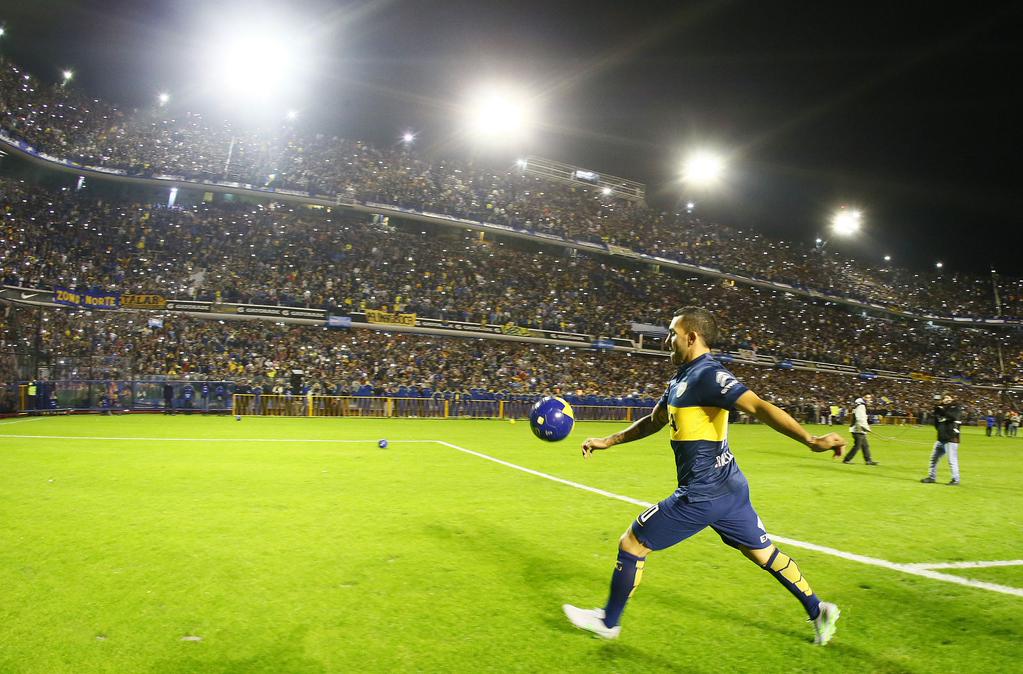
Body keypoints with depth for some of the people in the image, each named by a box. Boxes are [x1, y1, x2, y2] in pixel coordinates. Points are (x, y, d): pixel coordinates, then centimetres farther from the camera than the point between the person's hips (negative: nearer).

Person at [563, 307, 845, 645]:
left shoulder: (708, 375, -17)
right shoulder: (681, 380, 12)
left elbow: (758, 406, -28)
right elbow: (653, 422, 24)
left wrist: (811, 440, -37)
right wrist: (607, 441, 25)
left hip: (702, 494, -9)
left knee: (630, 544, 4)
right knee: (764, 553, 21)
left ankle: (608, 621, 21)